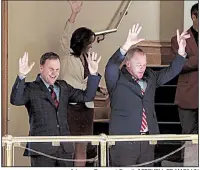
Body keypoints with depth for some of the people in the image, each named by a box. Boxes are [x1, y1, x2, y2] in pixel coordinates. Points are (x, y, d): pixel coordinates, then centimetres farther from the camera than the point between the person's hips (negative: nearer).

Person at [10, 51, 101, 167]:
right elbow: (15, 100, -19)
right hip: (41, 148, -5)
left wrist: (93, 74, -3)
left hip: (65, 148, 5)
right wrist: (21, 76, -32)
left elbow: (87, 96, 10)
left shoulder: (64, 87, 16)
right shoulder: (31, 88, -1)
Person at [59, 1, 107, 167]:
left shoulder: (87, 58, 13)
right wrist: (74, 13, -36)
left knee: (82, 148, 8)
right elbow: (66, 39, -24)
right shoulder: (68, 56, -6)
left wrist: (99, 88, 3)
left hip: (85, 106, 6)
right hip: (69, 105, -6)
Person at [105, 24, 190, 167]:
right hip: (124, 142, -6)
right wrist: (127, 46, -39)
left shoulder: (150, 77, 13)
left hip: (147, 141, 6)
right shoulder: (117, 80, -6)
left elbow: (170, 72, 15)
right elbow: (111, 67, -25)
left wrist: (181, 51, -2)